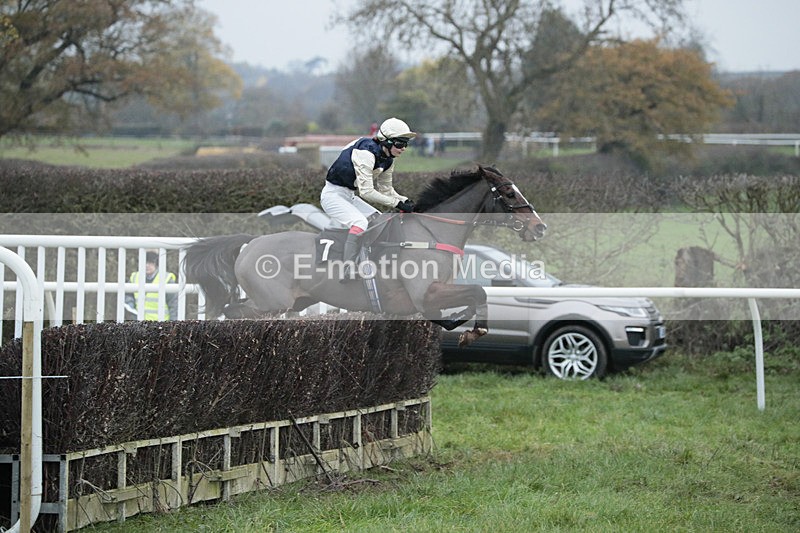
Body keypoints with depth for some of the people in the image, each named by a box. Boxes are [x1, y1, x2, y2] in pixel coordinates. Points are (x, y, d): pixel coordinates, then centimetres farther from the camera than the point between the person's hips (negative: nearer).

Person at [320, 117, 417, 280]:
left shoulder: (387, 161, 4)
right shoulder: (366, 153, -26)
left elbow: (386, 189, 13)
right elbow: (366, 191, -29)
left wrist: (404, 201, -6)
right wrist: (397, 203, -26)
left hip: (349, 196, 10)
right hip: (333, 195, -10)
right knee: (360, 222, -30)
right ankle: (348, 268, -40)